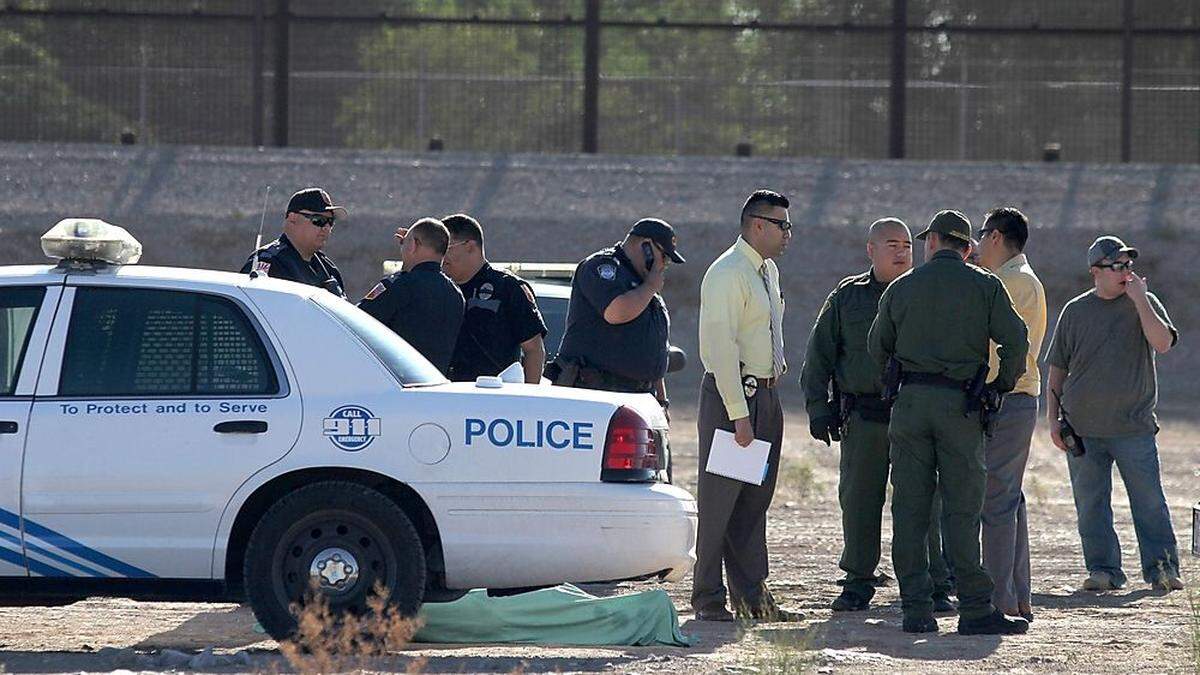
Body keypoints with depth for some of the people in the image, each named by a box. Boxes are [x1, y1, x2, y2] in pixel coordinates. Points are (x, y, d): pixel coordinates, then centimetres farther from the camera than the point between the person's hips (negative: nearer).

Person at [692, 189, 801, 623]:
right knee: (720, 497, -4)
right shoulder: (728, 275, -15)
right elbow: (722, 348, -20)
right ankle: (708, 599, 0)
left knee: (756, 498, 12)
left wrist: (776, 361, 13)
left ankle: (750, 595, 17)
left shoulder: (768, 271, 14)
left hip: (766, 392, 9)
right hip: (731, 393, -9)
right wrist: (738, 414, -23)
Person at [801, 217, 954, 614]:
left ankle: (936, 587, 1)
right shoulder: (847, 297, 10)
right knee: (858, 503, 3)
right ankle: (858, 585, 12)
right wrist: (818, 406, 2)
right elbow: (819, 354, 11)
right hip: (863, 416, 1)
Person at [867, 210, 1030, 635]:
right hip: (960, 405, -2)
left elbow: (878, 349, 16)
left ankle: (916, 609, 0)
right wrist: (1002, 385, 10)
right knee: (961, 509, -3)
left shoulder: (901, 288, 9)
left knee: (910, 508, 3)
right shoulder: (984, 286, 3)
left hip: (909, 401, 2)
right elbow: (1015, 339, -5)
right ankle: (975, 610, -7)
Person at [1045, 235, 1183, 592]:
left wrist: (1138, 299, -14)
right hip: (1082, 426, 2)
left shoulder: (1144, 304, 6)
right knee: (1091, 504, 3)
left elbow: (1163, 343, -12)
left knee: (1150, 502, -3)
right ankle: (1103, 569, 10)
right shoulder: (1075, 311, 9)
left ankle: (1162, 567, 2)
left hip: (1134, 426, -2)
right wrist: (1053, 419, 7)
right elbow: (1057, 369, 13)